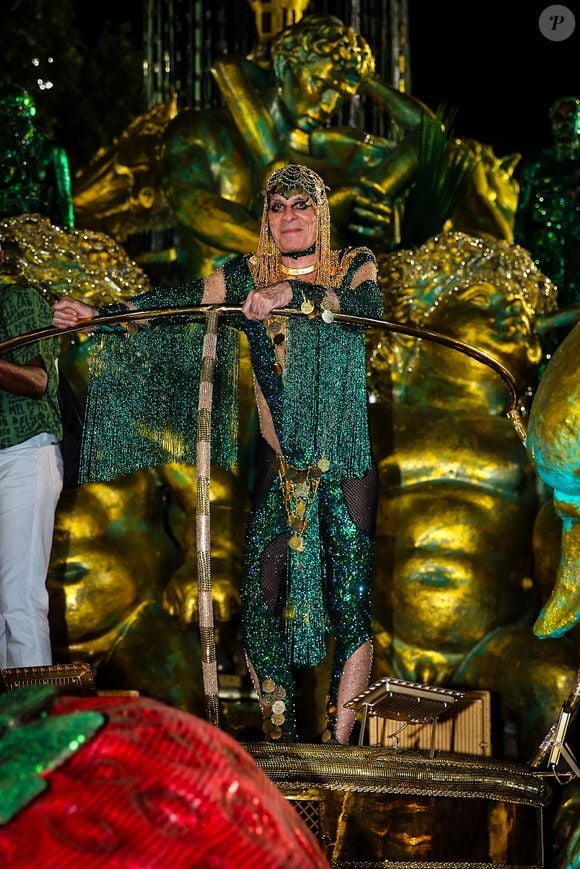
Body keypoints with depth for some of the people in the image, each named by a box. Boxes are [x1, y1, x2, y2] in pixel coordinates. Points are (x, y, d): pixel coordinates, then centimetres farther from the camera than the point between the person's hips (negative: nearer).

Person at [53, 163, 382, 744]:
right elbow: (173, 302, -1)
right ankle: (277, 743, 3)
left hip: (345, 465, -2)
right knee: (262, 595, -5)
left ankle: (338, 742, 0)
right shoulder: (246, 275, 10)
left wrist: (291, 293, -31)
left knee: (351, 597, -6)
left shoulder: (355, 266, 5)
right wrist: (95, 315, -13)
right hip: (278, 468, 2)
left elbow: (366, 305, -17)